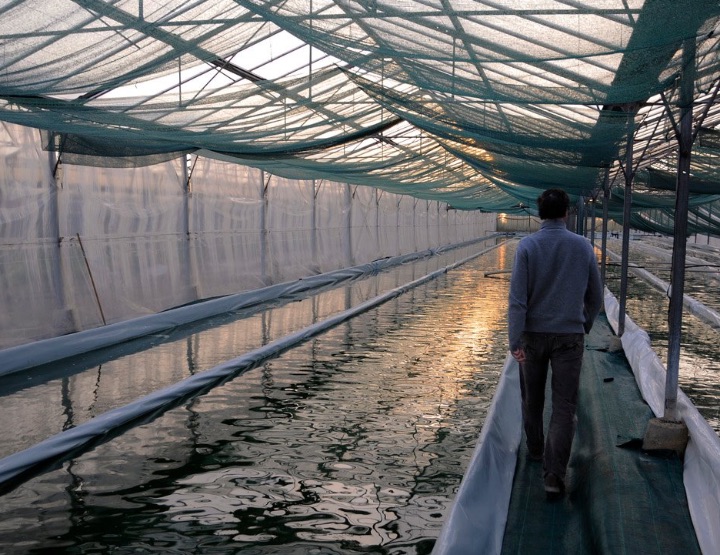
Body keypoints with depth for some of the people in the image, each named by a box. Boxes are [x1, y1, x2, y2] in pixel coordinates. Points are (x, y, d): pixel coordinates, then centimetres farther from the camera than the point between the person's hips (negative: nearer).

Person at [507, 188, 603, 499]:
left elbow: (517, 297, -14)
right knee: (564, 406, 1)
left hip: (533, 334, 0)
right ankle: (553, 474, -6)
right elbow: (595, 297, 6)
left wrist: (515, 341, -13)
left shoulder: (527, 246, -8)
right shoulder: (583, 247, -2)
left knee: (532, 399, 19)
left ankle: (535, 450, 37)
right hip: (570, 336, 0)